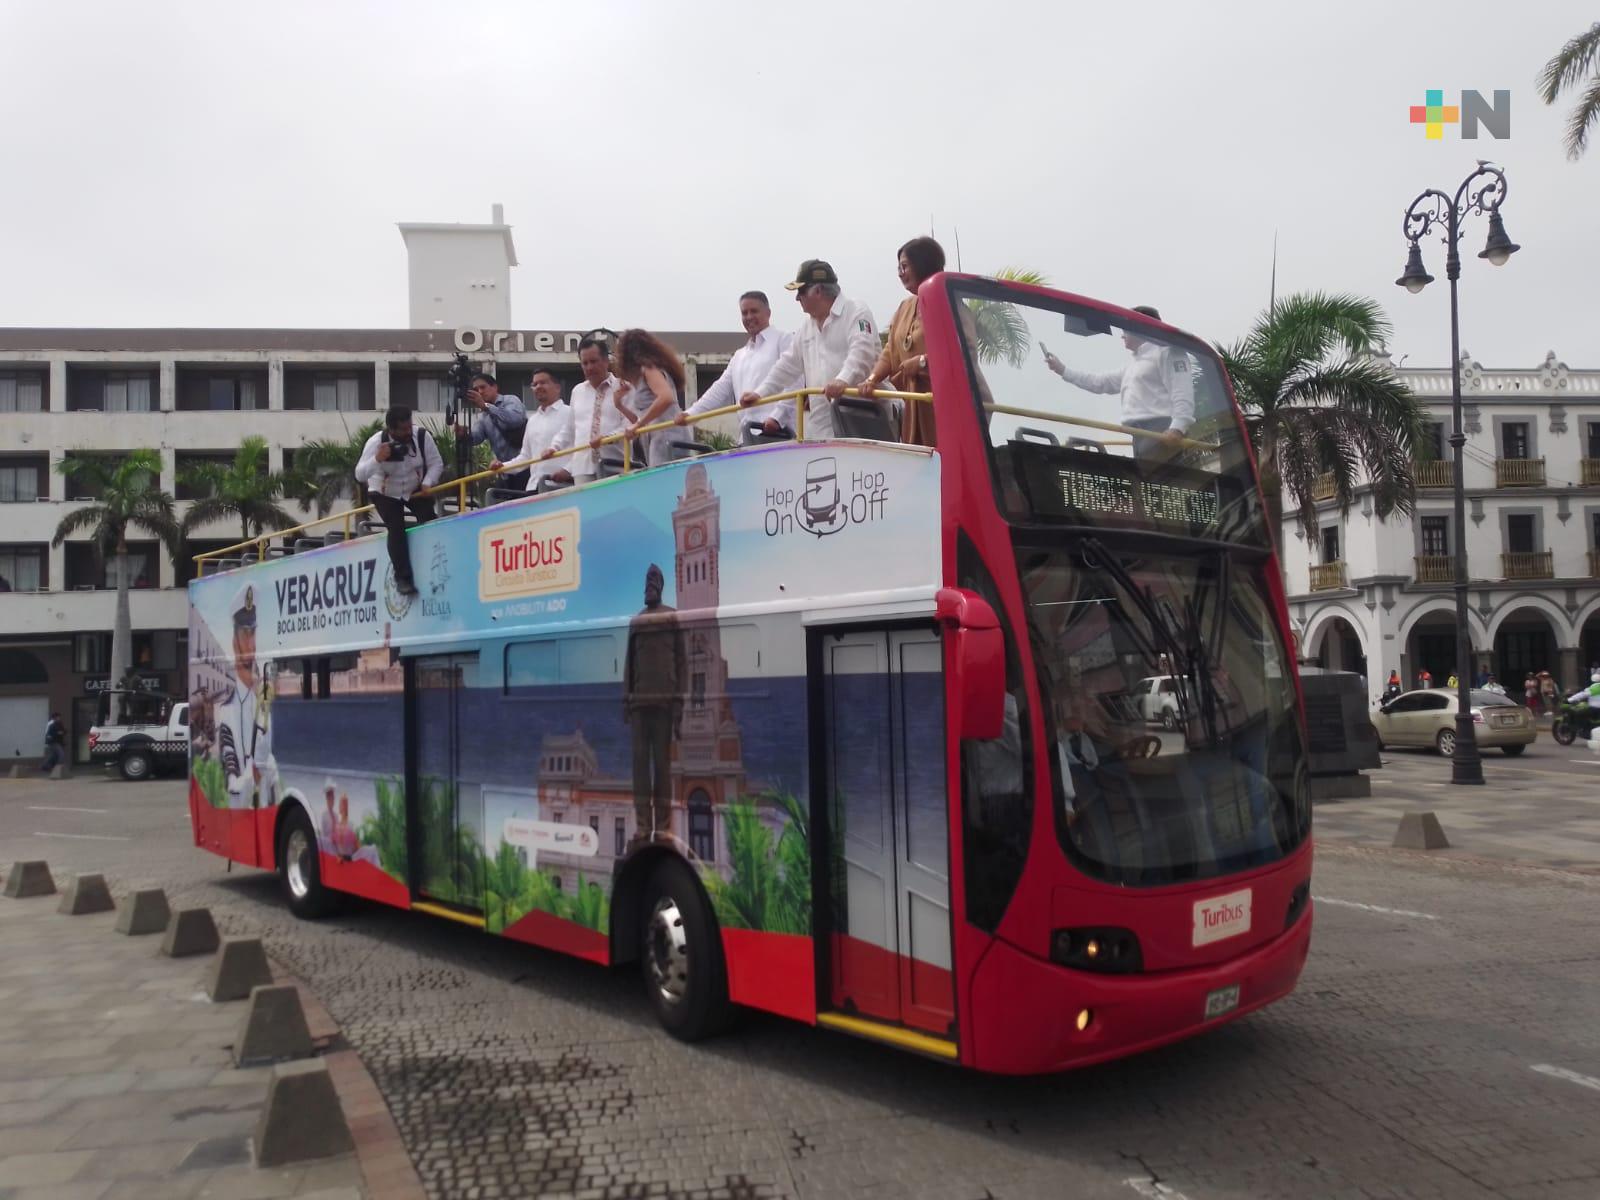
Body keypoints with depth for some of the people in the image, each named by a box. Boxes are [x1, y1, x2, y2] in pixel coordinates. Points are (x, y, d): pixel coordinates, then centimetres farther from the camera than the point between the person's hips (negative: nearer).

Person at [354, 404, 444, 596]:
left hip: (416, 489, 2)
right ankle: (403, 577, -11)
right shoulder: (376, 442, -27)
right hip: (386, 493, -2)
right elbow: (359, 476, -30)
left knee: (429, 522, -18)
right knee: (396, 529, -20)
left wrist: (427, 483, -26)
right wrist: (377, 459, -47)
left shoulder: (422, 436, -23)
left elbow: (436, 463, -9)